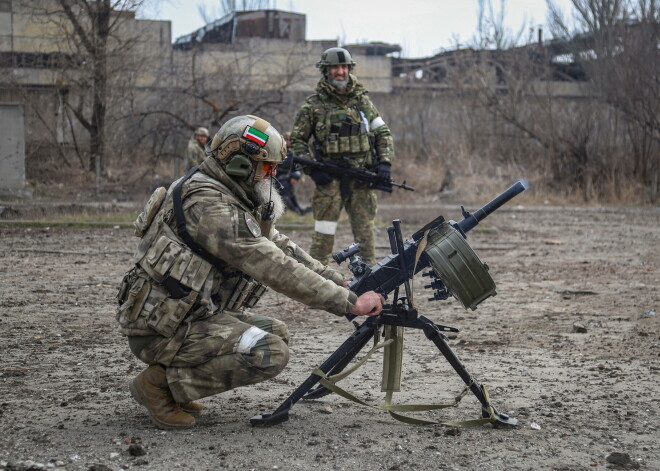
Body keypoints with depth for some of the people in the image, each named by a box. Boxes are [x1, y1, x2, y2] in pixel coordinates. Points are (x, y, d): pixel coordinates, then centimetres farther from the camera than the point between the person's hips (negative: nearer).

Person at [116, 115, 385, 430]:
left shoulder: (233, 200, 10)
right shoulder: (207, 204, -22)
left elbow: (281, 247, 14)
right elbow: (273, 267, -27)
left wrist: (341, 283, 3)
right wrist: (349, 303, -25)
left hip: (191, 314, 10)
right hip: (160, 330, -10)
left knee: (276, 332, 13)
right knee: (270, 354, -20)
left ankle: (173, 380, 11)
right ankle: (160, 383, -9)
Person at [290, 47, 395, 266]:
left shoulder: (362, 100, 11)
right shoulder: (313, 105, 1)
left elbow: (383, 133, 15)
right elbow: (297, 140, 4)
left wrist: (385, 162, 0)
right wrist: (312, 169, -9)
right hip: (330, 179, -3)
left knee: (365, 231, 5)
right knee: (323, 234, -4)